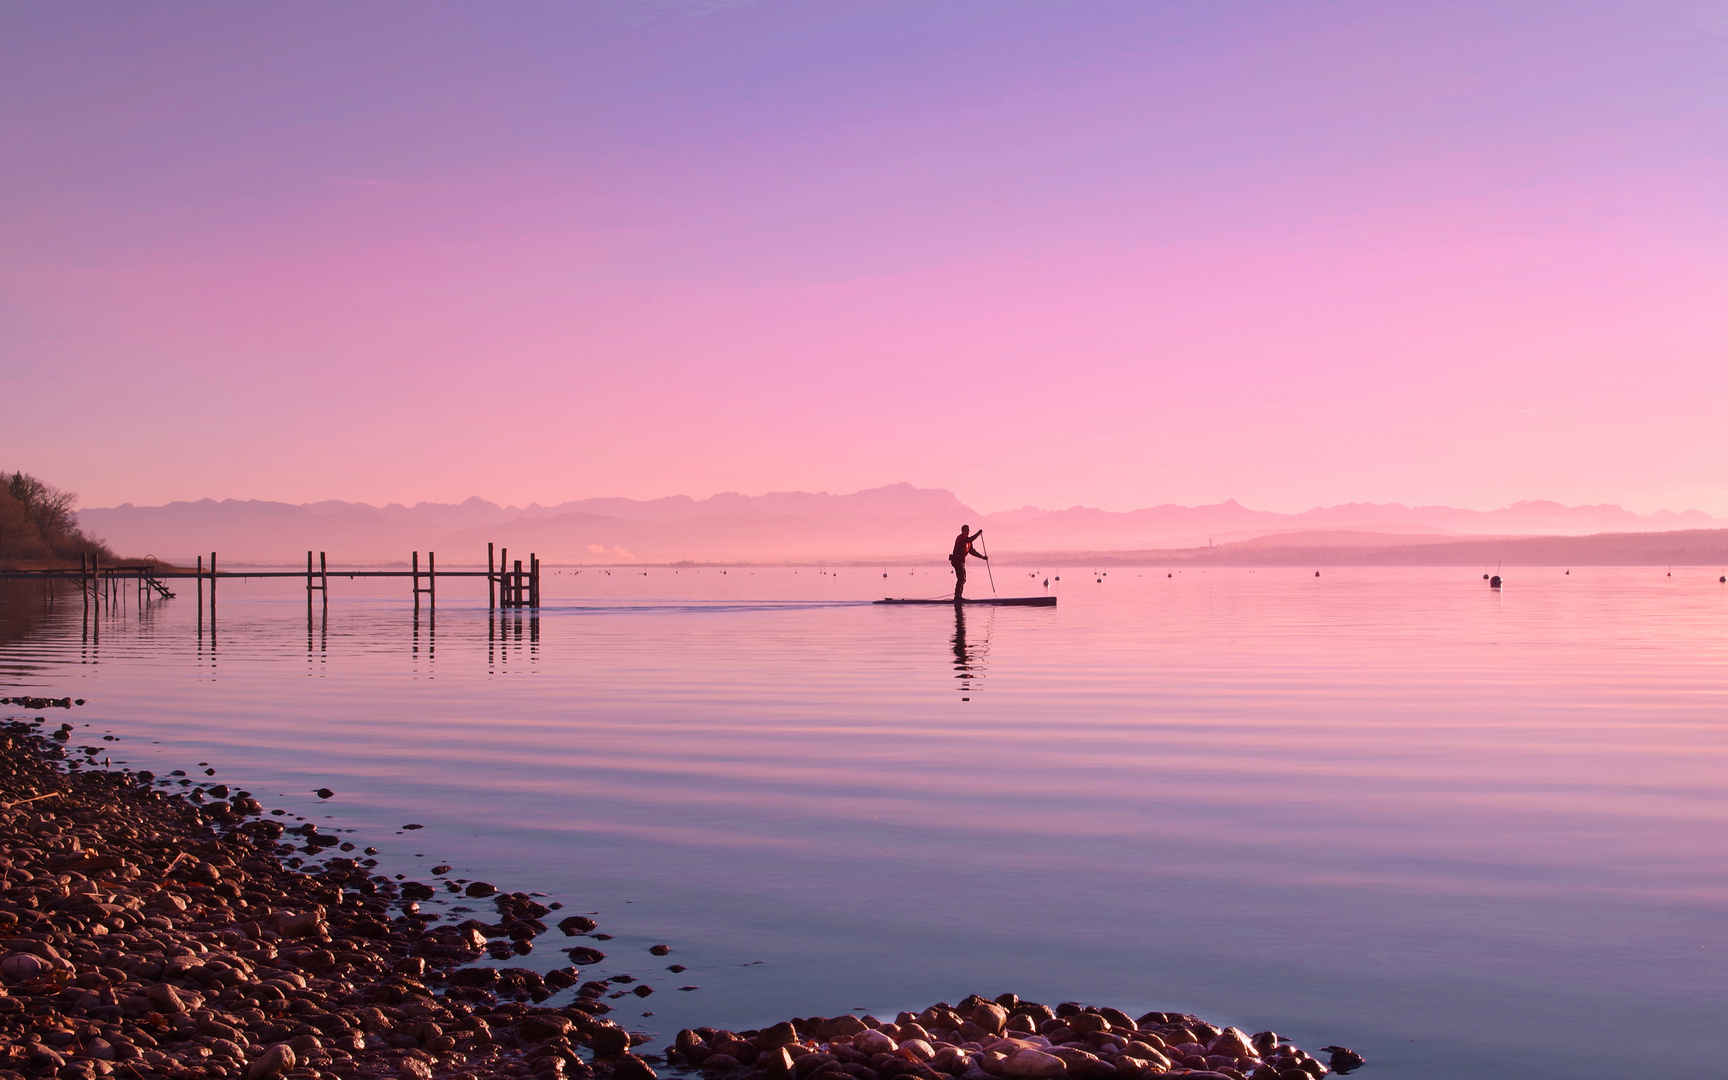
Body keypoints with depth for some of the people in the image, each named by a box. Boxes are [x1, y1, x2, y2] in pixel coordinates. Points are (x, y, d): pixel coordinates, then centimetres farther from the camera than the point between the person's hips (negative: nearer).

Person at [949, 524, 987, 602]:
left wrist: (982, 557, 13)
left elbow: (971, 551, 20)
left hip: (962, 561, 10)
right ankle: (957, 596, -15)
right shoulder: (961, 538, -12)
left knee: (963, 579, 13)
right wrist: (978, 533, -25)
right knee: (961, 579, -15)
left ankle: (958, 596, 19)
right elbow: (970, 539, -32)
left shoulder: (967, 540, 18)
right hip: (957, 560, -10)